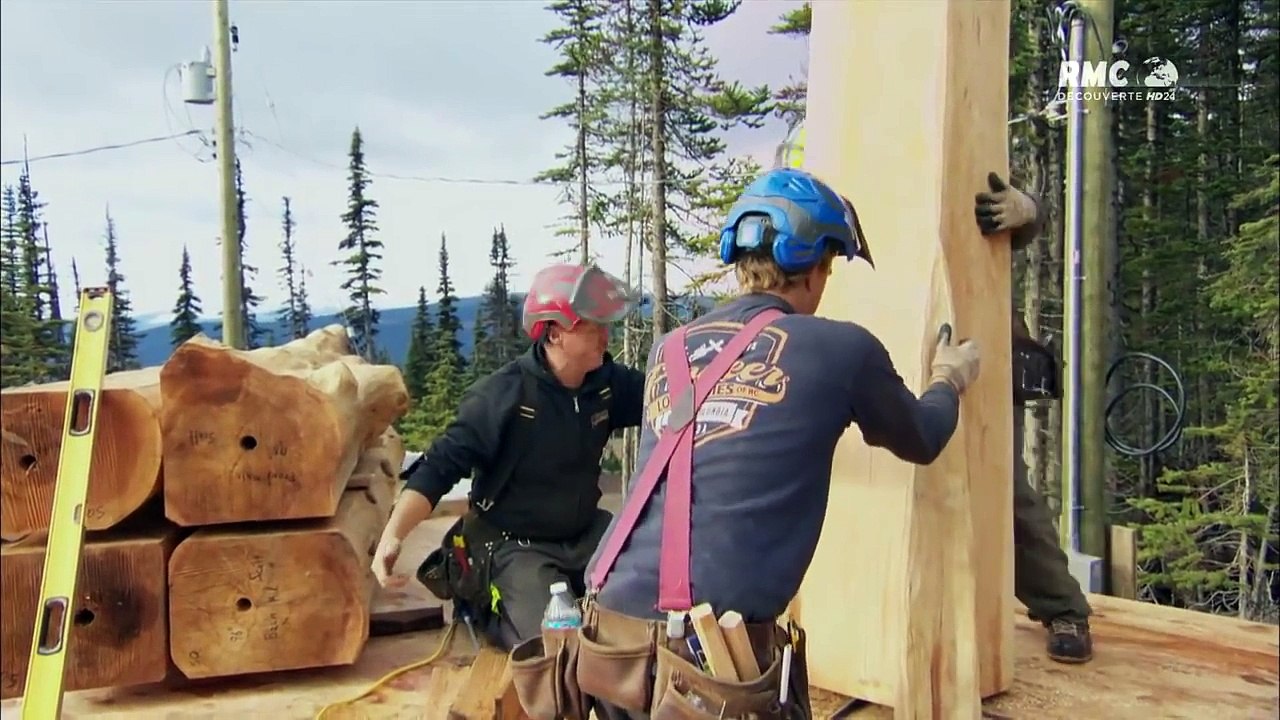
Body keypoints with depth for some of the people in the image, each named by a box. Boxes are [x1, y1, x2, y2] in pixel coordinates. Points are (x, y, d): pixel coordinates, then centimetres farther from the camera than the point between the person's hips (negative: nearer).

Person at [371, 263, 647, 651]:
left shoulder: (606, 382, -6)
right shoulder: (503, 394, -23)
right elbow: (441, 465, -23)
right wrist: (392, 535, -35)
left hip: (584, 534, 6)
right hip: (515, 546, -6)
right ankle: (483, 606, 10)